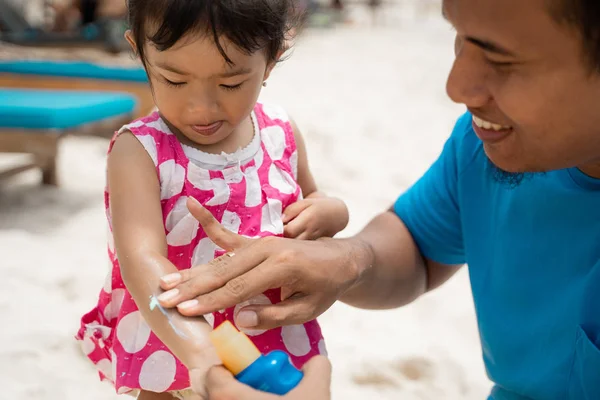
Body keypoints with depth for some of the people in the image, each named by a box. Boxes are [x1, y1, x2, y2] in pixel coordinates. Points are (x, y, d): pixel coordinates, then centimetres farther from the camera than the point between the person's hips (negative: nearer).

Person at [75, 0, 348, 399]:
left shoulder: (281, 133, -5)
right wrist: (200, 350, -46)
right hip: (172, 357, -3)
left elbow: (311, 198, 13)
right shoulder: (139, 152, -18)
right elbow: (142, 260, -31)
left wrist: (328, 212, -11)